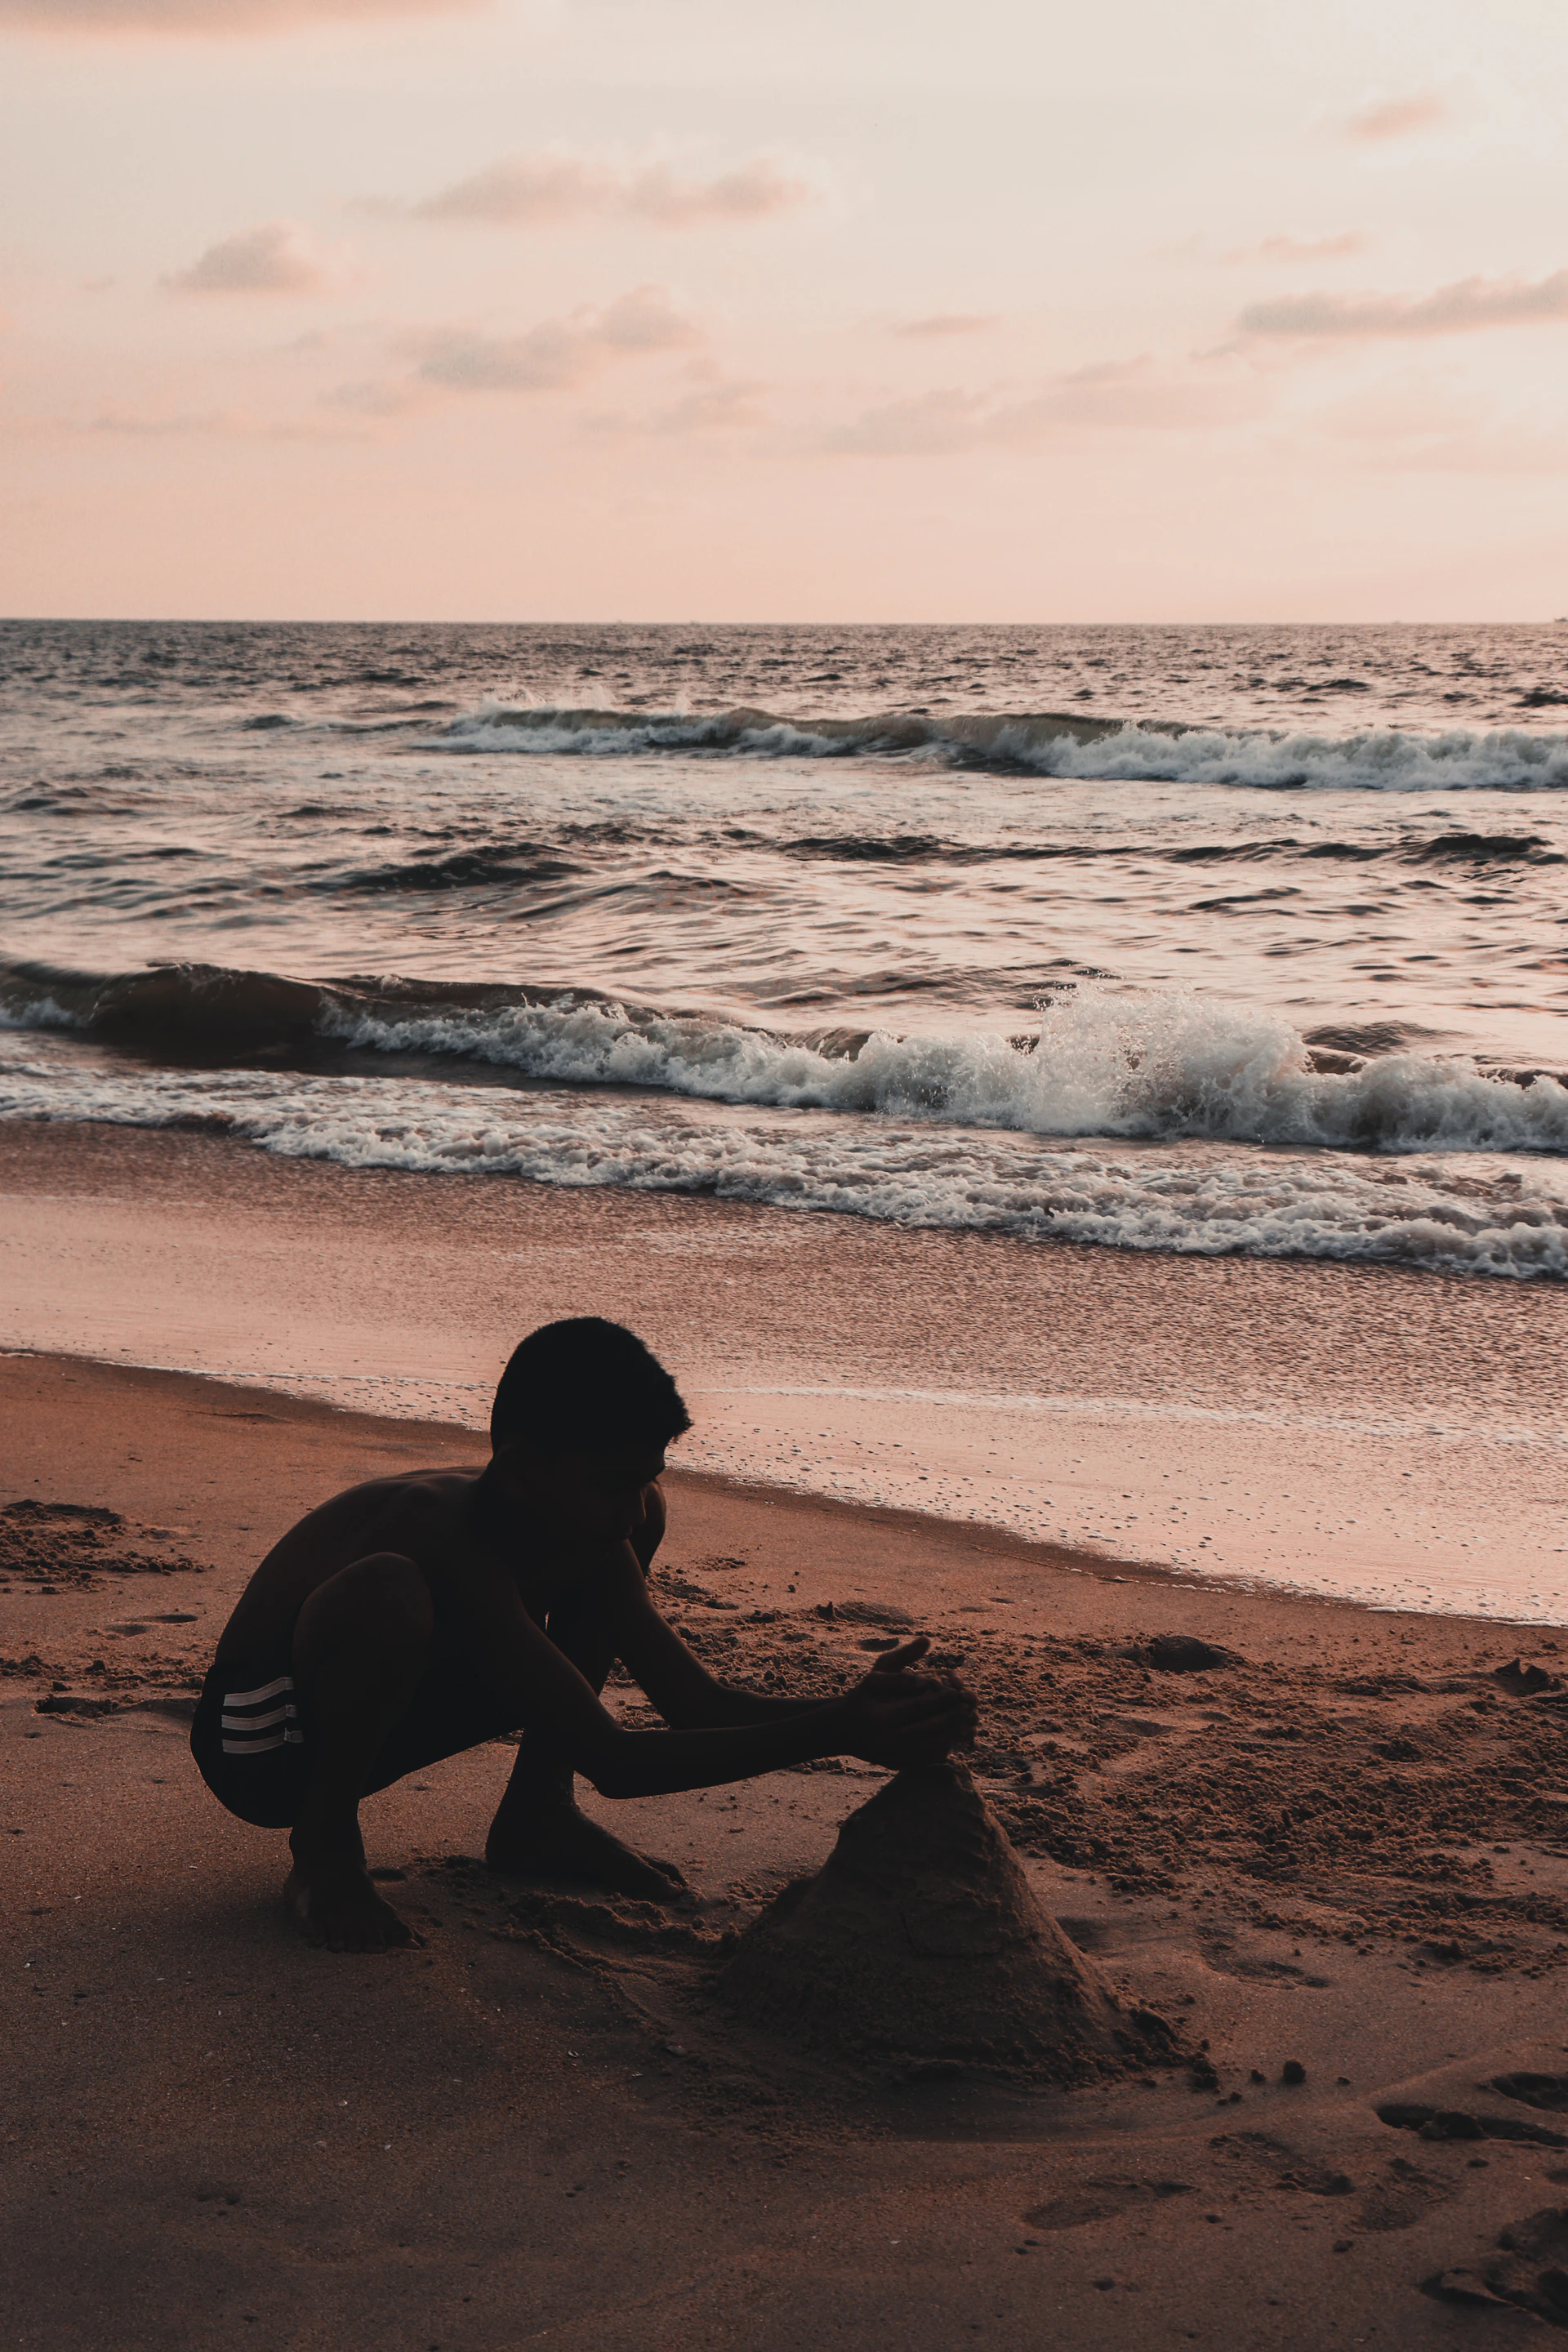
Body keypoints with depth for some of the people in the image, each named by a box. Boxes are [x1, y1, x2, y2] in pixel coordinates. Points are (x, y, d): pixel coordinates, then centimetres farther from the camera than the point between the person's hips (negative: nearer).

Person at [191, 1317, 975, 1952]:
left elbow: (696, 1701, -9)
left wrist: (854, 1710, -27)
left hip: (365, 1722, 8)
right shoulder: (454, 1542, -36)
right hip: (257, 1744, -8)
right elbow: (613, 1762, -39)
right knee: (386, 1592, -43)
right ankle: (323, 1853, -16)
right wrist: (831, 1735, -46)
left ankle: (534, 1817, 10)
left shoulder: (592, 1521, -10)